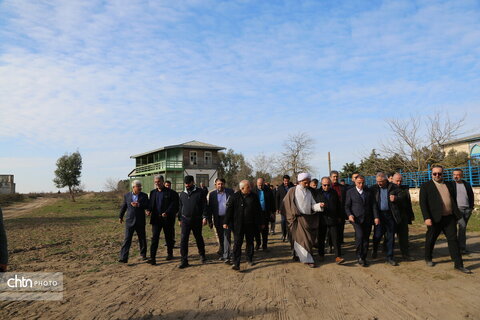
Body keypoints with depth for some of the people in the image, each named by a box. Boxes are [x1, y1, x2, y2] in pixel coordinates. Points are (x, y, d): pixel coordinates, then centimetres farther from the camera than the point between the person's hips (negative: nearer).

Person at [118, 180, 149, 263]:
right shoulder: (127, 196, 3)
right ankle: (123, 258, -4)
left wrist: (139, 205, -22)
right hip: (129, 221, 0)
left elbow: (148, 206, -10)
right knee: (127, 240, -5)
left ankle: (143, 254, 30)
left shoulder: (144, 196, 0)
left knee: (142, 239, 11)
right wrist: (120, 216, 24)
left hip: (140, 222, 0)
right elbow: (123, 207, 16)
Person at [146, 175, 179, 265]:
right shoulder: (152, 192, 11)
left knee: (169, 237, 11)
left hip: (167, 219, -3)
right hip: (156, 218, 3)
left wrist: (167, 213, -23)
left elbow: (174, 205, -10)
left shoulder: (170, 193, -5)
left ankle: (170, 253, 30)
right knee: (154, 237, -4)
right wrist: (149, 211, -7)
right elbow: (150, 204, 13)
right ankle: (152, 258, -3)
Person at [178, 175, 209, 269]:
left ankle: (202, 255, 35)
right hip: (185, 220, 2)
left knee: (199, 238, 13)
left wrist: (205, 217, -13)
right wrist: (179, 218, 16)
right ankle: (184, 261, 2)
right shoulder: (182, 194, 9)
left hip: (197, 220, -2)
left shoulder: (200, 192, -3)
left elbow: (204, 205, -5)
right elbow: (180, 207, 16)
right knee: (183, 240, -5)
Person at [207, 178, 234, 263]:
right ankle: (222, 253, 31)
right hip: (217, 219, 2)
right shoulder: (212, 194, 3)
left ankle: (227, 256, -3)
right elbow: (210, 207, 5)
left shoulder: (230, 192, -1)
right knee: (221, 238, 14)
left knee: (227, 236, -7)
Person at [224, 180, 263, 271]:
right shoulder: (235, 197, -6)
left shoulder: (254, 196, 2)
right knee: (237, 243, -4)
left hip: (251, 225, 3)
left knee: (250, 242, 15)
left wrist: (261, 223, 12)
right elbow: (229, 210, -3)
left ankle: (250, 259, 32)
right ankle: (236, 263, -2)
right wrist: (226, 222, -5)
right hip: (238, 225, -3)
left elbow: (258, 211, 9)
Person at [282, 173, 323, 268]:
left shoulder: (309, 192, 10)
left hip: (308, 219, 5)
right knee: (302, 238, -5)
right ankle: (307, 259, 2)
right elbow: (287, 203, -3)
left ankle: (297, 254, 27)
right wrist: (295, 214, -5)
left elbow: (312, 205, 5)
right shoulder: (293, 191, -4)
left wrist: (319, 205, -14)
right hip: (298, 218, -5)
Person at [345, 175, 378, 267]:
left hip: (367, 219, 3)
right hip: (356, 218, -3)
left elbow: (372, 205, 10)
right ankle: (359, 256, -1)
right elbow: (347, 206, 2)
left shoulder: (368, 192, 11)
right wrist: (349, 215, -15)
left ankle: (364, 258, 18)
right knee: (359, 235, -20)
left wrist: (376, 217, 0)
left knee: (366, 238, 5)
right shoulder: (350, 192, 3)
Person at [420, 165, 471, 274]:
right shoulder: (426, 186, -4)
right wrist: (426, 218, -17)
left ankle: (458, 264, 7)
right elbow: (423, 203, -10)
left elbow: (454, 201, 18)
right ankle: (428, 258, 28)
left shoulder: (449, 185, 13)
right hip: (435, 219, -4)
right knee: (430, 240, 9)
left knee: (453, 240, 2)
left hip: (449, 218, 4)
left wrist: (457, 215, 11)